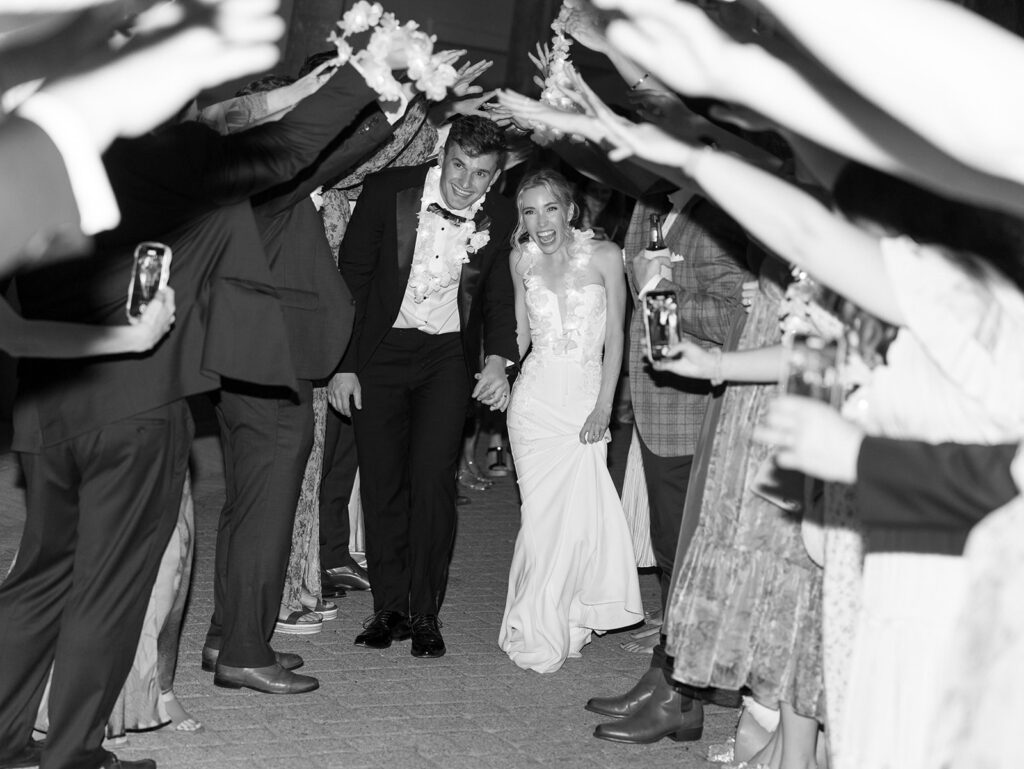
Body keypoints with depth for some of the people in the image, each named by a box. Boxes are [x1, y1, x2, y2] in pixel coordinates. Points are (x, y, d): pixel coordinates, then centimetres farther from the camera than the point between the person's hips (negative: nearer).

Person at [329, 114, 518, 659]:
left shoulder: (499, 219, -4)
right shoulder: (387, 191, -10)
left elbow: (499, 296, 9)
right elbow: (352, 277, -4)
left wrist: (499, 359, -8)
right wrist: (343, 364, -6)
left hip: (448, 355, 0)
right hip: (380, 349, 0)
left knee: (433, 482, -9)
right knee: (382, 483, 2)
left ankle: (425, 614, 3)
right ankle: (389, 608, 14)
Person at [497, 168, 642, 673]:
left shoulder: (604, 256, -3)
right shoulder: (522, 259, 6)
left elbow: (615, 337, -2)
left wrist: (604, 405, -7)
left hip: (586, 400, -1)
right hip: (535, 399, 2)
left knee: (578, 514, -6)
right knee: (543, 513, -2)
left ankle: (565, 624, 12)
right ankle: (536, 635, 10)